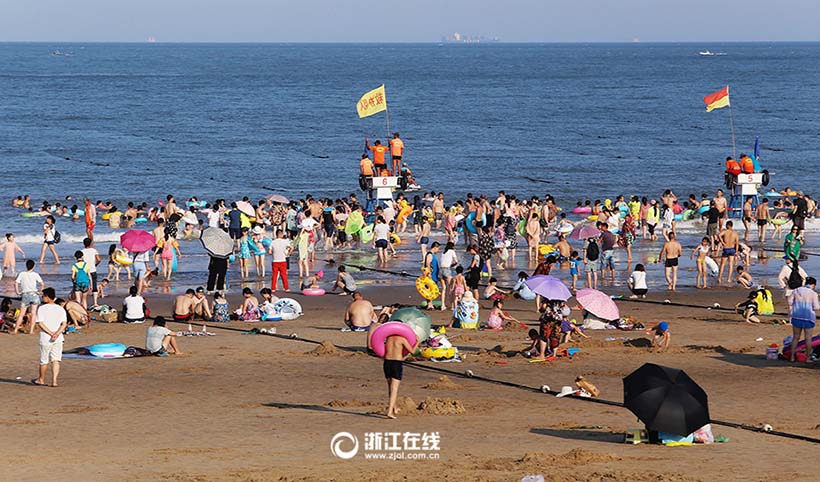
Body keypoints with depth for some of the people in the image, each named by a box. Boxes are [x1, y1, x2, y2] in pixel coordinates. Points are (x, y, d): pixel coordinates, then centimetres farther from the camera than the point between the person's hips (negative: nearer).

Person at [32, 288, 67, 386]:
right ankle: (54, 381, -6)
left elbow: (40, 324, -13)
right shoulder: (61, 309, 5)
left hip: (45, 339, -3)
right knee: (56, 361, 4)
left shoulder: (42, 309, -6)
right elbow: (64, 324, -3)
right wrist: (57, 334, -13)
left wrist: (51, 333, -14)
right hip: (58, 339, 3)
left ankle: (41, 380, 26)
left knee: (44, 361, 11)